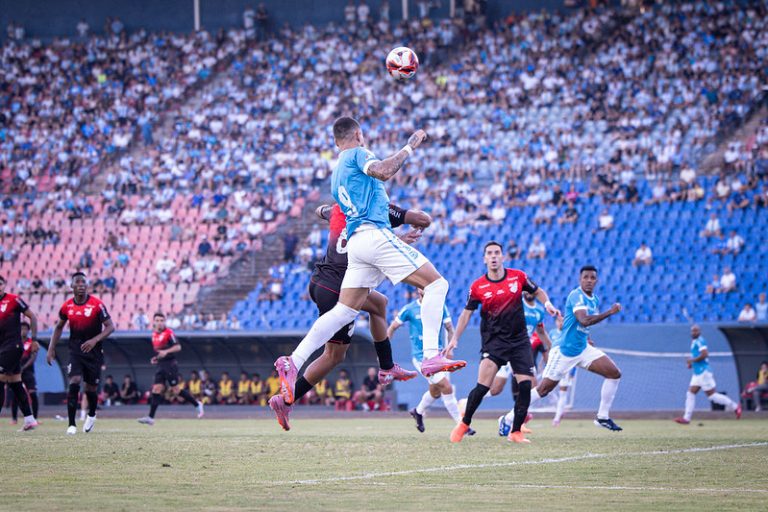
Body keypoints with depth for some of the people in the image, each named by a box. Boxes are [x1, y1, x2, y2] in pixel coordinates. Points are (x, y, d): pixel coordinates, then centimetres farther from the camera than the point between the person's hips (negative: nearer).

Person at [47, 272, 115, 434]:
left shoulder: (97, 304, -11)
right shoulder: (67, 306, -1)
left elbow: (110, 327, -10)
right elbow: (59, 327, 15)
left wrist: (95, 340, -24)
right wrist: (51, 349, 8)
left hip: (93, 350, -1)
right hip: (75, 350, 1)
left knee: (91, 388, 7)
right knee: (74, 383, -17)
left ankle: (91, 415, 39)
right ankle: (71, 424, -14)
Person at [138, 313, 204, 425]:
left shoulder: (168, 333, -9)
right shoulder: (154, 334, 14)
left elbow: (178, 347, -16)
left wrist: (166, 352, -28)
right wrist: (156, 358, 13)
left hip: (170, 364, -7)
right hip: (161, 365, 7)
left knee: (175, 390, -4)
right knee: (156, 389, -3)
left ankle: (197, 404, 14)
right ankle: (150, 417, -8)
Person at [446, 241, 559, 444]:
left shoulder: (518, 276, 0)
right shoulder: (478, 287, -3)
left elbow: (538, 292, 15)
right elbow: (466, 313, 6)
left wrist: (547, 304, -4)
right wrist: (455, 339, 0)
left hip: (519, 340, 2)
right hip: (493, 341, -2)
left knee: (525, 385, -7)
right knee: (482, 386, -15)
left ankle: (515, 432, 5)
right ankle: (464, 424, 6)